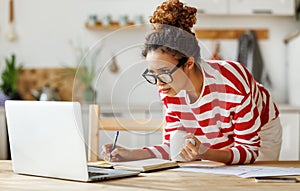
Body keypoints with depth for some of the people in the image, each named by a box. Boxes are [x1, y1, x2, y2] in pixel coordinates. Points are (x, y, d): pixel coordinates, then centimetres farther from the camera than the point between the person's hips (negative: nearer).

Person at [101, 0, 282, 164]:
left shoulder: (231, 84, -37)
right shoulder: (169, 91, -21)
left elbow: (250, 151, -32)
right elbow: (172, 147, -14)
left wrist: (204, 154, -49)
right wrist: (130, 154, -30)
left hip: (257, 137, -4)